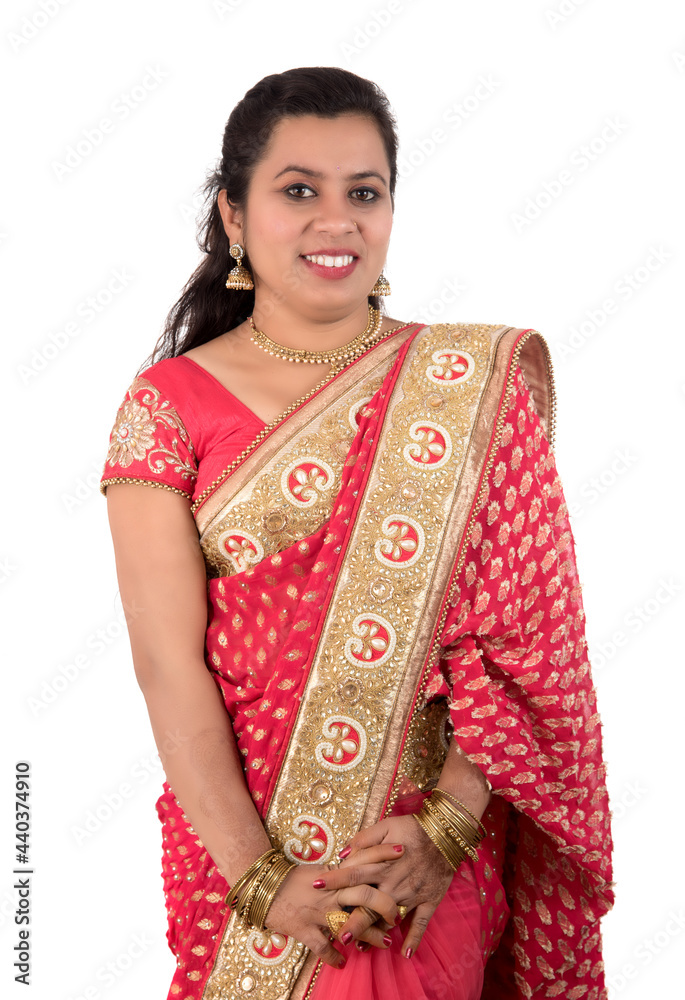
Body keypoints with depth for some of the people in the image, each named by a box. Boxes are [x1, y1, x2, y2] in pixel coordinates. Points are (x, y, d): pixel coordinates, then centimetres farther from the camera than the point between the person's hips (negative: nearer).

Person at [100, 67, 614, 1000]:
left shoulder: (468, 386, -2)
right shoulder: (170, 403, -4)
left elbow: (522, 631, -7)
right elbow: (168, 659, -10)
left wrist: (446, 826, -17)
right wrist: (258, 876, -17)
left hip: (438, 854, 0)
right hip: (237, 833, 0)